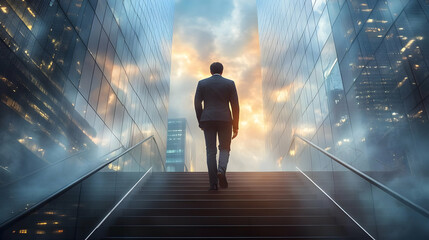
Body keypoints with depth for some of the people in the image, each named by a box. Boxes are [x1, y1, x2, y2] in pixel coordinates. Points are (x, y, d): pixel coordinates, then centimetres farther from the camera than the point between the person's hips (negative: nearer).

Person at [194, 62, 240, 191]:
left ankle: (213, 183, 4)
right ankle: (221, 170, -17)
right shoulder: (230, 83, 3)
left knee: (211, 151, 6)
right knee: (225, 149, 12)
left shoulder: (202, 83, 6)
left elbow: (197, 104, 1)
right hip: (225, 120, -1)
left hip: (208, 120, 1)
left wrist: (200, 122, 10)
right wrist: (235, 126, 4)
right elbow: (235, 105, 0)